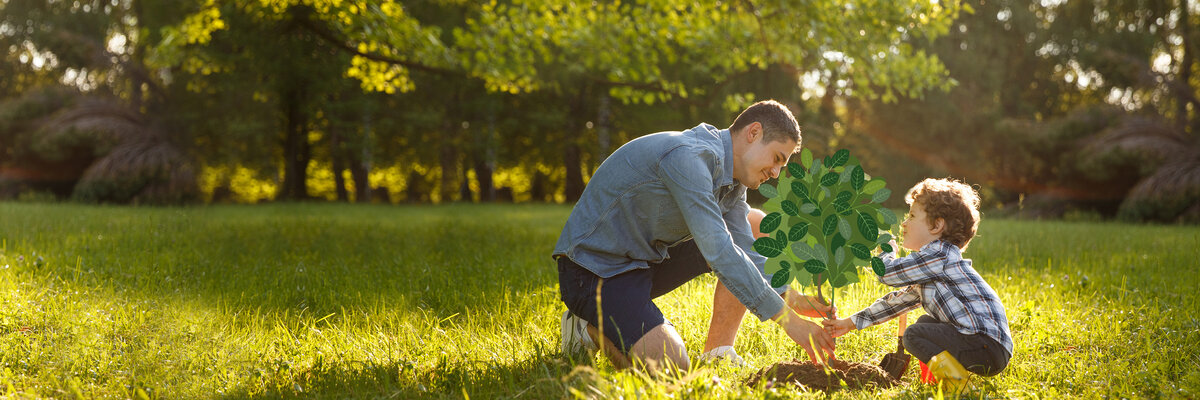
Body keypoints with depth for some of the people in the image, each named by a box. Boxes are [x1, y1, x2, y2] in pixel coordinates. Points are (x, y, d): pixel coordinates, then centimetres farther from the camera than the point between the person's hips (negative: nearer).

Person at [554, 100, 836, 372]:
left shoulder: (731, 179, 5)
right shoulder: (688, 156, -26)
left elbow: (746, 251, 3)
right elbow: (718, 252, -32)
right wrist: (787, 318, -30)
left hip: (648, 259, 10)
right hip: (594, 267, -10)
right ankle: (591, 326, 1)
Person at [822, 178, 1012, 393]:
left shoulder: (939, 256, -12)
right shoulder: (928, 268, 21)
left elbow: (887, 272, -11)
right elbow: (898, 300, 27)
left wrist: (887, 250, 12)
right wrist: (851, 323, 27)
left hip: (988, 346, -10)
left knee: (913, 335, -12)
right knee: (925, 321, 25)